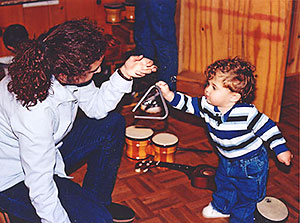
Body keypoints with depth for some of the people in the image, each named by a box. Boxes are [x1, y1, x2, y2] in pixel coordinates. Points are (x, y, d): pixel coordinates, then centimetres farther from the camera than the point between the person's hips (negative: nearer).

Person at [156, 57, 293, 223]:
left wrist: (281, 150, -18)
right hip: (226, 160, 6)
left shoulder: (247, 114, -34)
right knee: (223, 184, 28)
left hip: (251, 164, -6)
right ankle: (221, 207, 56)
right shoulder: (208, 106, -17)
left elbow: (266, 127, -24)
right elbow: (188, 103, -9)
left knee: (246, 194, 13)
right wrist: (169, 94, -22)